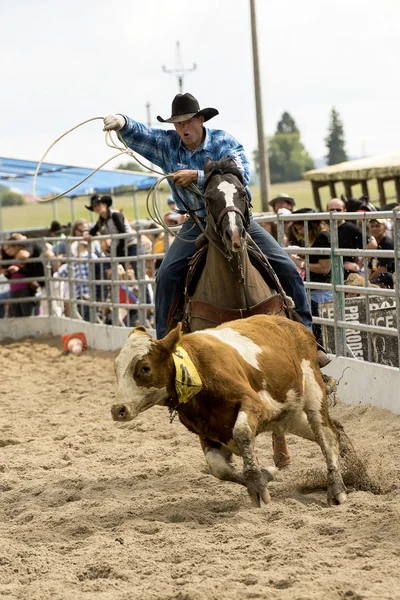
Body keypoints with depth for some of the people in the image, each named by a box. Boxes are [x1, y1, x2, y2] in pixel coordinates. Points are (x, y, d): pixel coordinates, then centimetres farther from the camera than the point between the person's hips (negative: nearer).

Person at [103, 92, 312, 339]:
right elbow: (138, 134, -17)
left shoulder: (224, 141, -12)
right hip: (197, 224, 1)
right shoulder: (167, 145, -4)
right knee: (167, 275, -16)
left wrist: (197, 176, -33)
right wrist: (123, 122, -42)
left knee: (286, 268, -9)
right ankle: (164, 339, -5)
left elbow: (242, 175, -26)